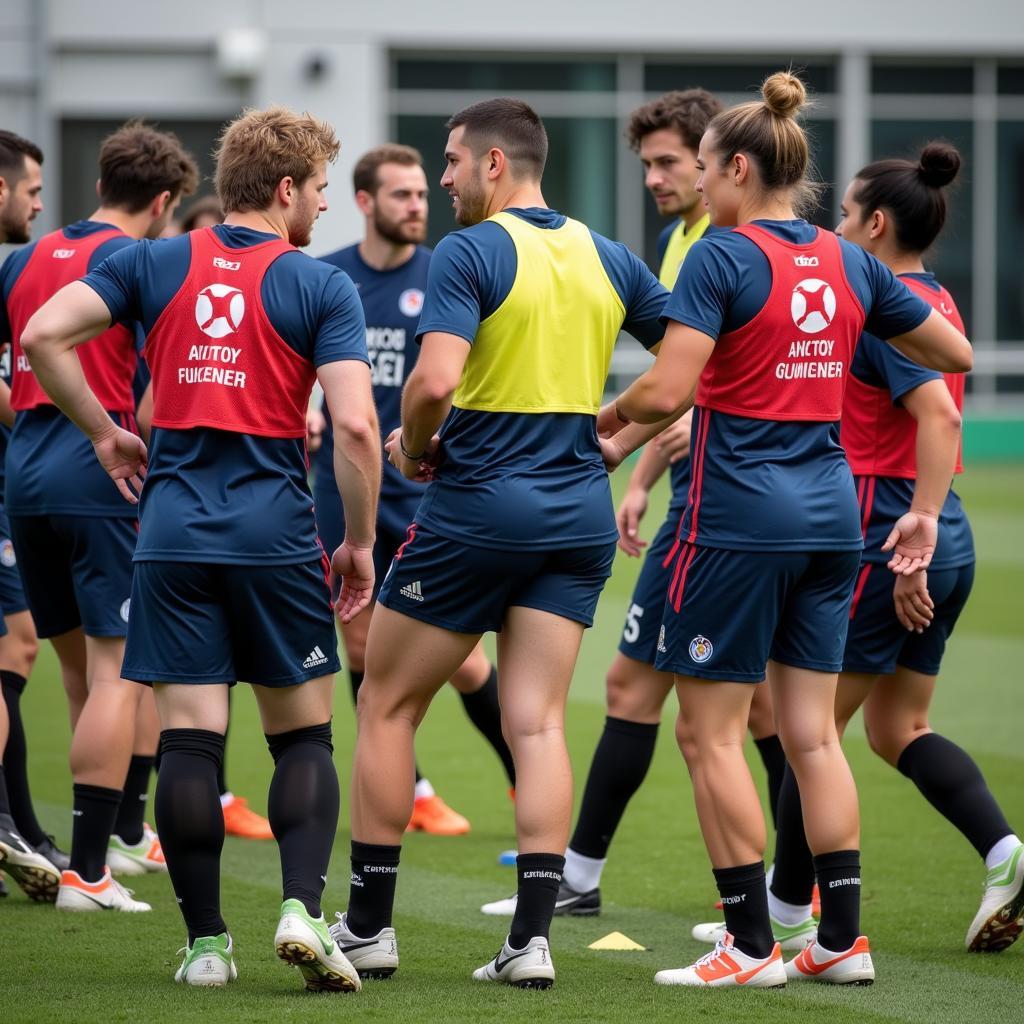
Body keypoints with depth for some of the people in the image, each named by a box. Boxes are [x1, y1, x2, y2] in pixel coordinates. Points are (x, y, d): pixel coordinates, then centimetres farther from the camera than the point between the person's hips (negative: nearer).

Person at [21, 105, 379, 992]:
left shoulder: (154, 264, 6)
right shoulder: (321, 286, -3)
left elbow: (44, 335, -3)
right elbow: (355, 426, -12)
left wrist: (103, 433, 10)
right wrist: (360, 543, -1)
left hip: (175, 523, 2)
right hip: (275, 533, -2)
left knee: (188, 736, 3)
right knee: (304, 735, 9)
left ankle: (206, 942, 2)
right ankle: (303, 908, -9)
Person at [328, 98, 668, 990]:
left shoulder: (469, 254, -12)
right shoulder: (607, 259, 7)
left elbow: (434, 380, -25)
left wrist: (414, 445, -6)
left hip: (477, 506, -5)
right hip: (579, 509, 5)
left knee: (388, 707, 9)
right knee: (538, 724, 3)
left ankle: (368, 925, 12)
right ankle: (533, 935, -7)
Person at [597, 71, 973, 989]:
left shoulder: (722, 259, -12)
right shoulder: (849, 263, 8)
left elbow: (666, 392, -21)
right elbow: (954, 354, 16)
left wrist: (604, 421, -2)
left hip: (740, 516, -7)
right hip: (830, 512, 7)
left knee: (711, 733, 1)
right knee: (813, 732, 11)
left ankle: (752, 945, 0)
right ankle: (843, 939, 10)